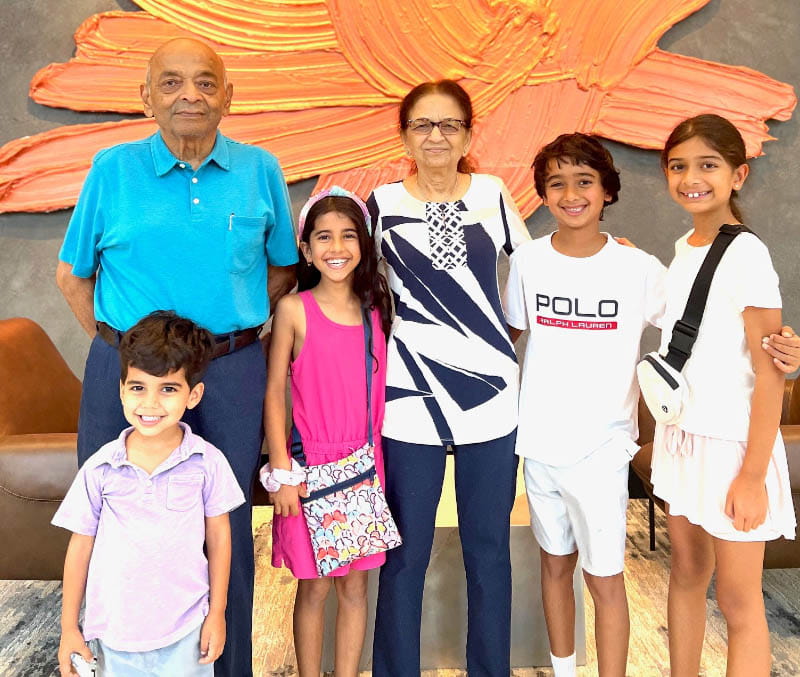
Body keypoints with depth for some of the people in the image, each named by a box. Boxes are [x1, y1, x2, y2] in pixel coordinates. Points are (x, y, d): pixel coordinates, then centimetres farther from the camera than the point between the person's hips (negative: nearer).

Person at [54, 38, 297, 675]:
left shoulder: (260, 170, 3)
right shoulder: (114, 169, 2)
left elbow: (282, 269, 12)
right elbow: (72, 274, 9)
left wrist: (230, 331, 3)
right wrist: (117, 342, 0)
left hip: (231, 376, 1)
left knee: (226, 528, 11)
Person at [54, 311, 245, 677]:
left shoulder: (206, 462, -11)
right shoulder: (100, 468, -9)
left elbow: (218, 536, -1)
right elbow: (81, 544, 0)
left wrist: (217, 613, 3)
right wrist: (68, 627, 5)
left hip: (185, 630, -1)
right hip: (114, 629, 1)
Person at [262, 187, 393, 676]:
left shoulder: (377, 307, 3)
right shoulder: (294, 309, -6)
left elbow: (382, 387, 8)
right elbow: (275, 391, -4)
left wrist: (378, 458, 6)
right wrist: (281, 469, -7)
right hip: (311, 463, -3)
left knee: (355, 585, 12)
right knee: (314, 586, 9)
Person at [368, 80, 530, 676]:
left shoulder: (492, 194, 5)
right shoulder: (382, 203, 2)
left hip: (492, 394, 2)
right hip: (411, 401, -1)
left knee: (489, 549, 12)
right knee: (405, 555, 8)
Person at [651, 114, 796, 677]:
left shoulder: (747, 255, -15)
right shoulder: (683, 249, 7)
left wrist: (753, 475, -17)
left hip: (732, 443, -7)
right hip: (681, 436, 7)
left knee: (738, 598, 4)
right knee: (687, 572, 18)